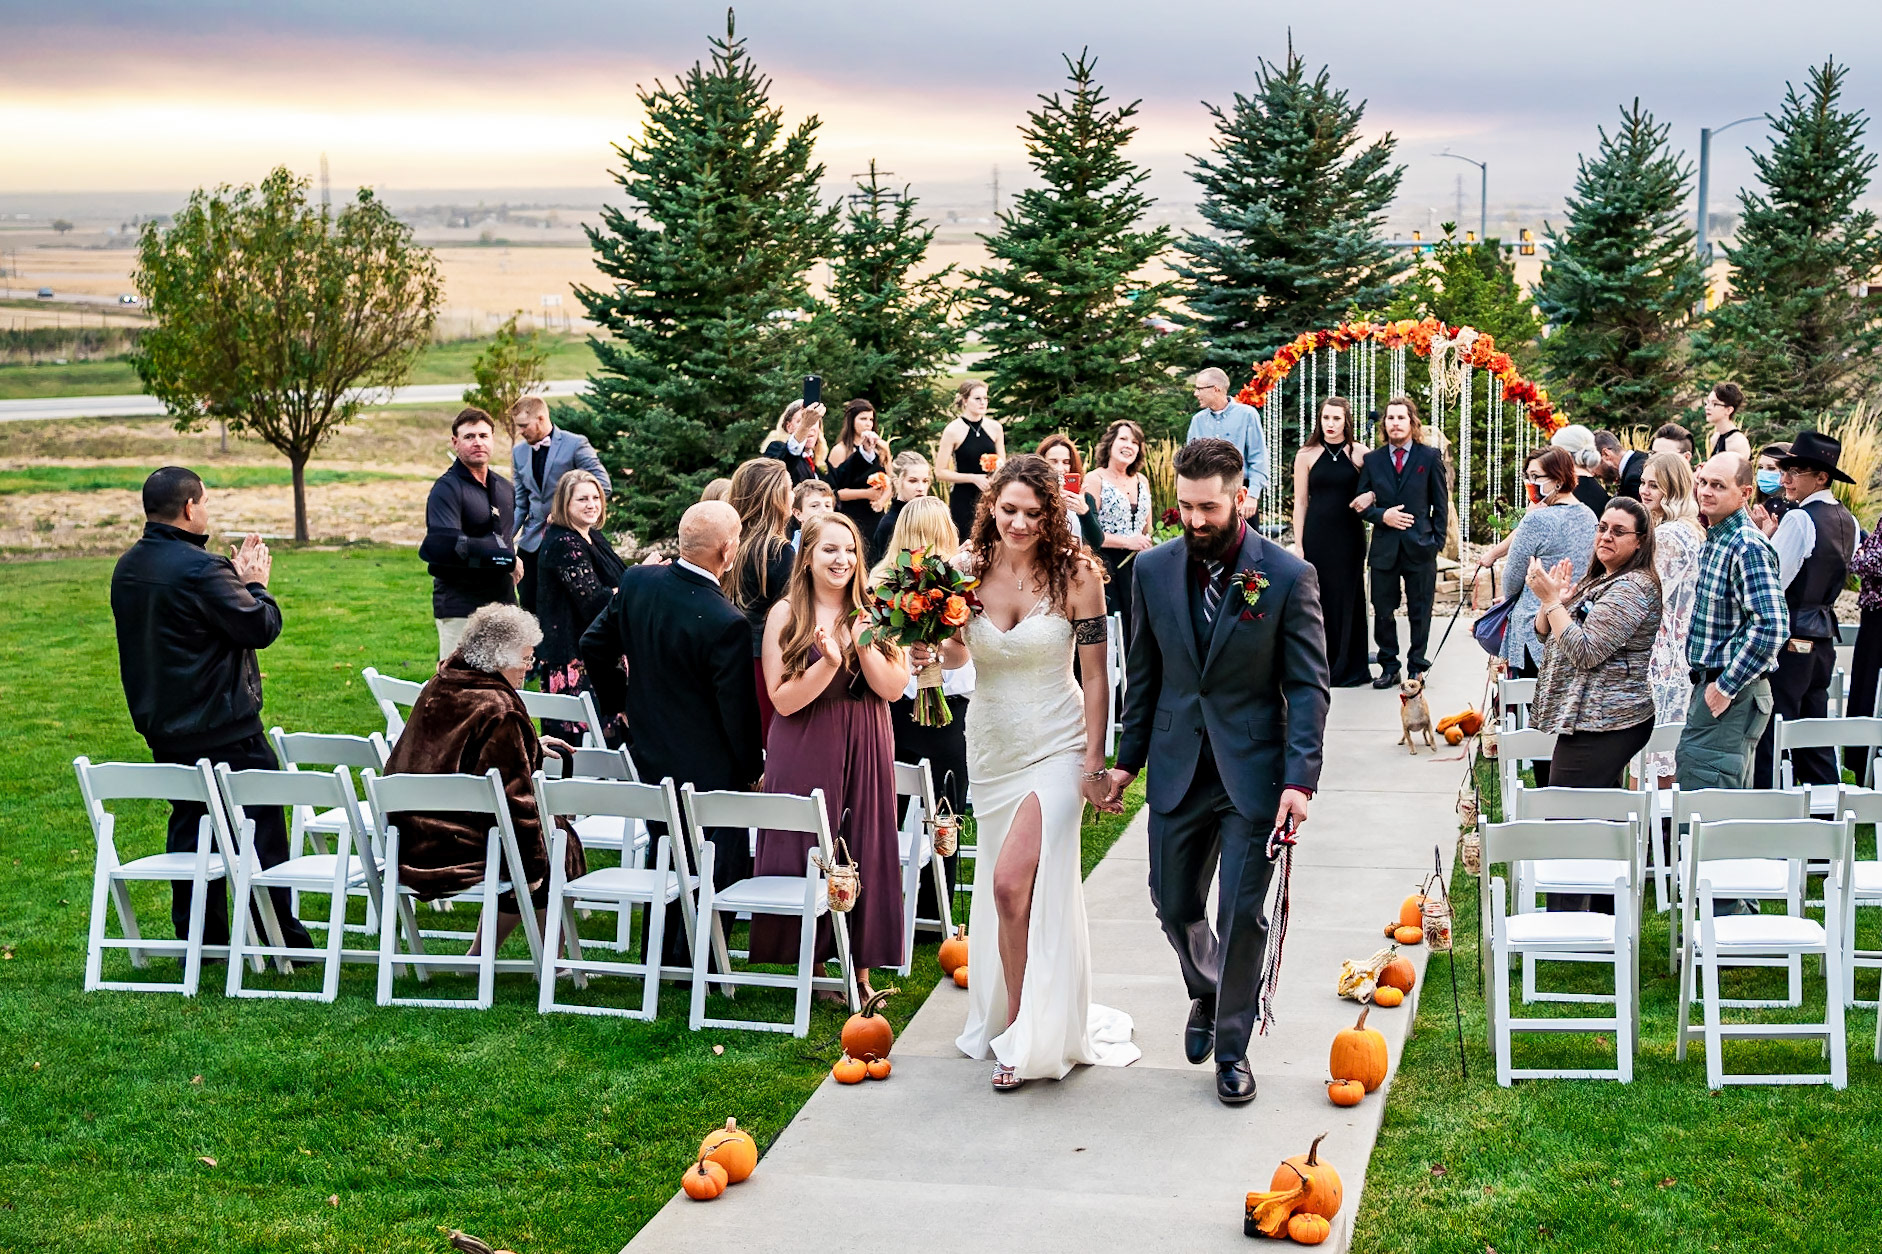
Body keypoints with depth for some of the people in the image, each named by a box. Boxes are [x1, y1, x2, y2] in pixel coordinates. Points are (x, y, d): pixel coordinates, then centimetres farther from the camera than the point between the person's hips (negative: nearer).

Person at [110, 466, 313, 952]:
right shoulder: (201, 570, -21)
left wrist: (235, 579, 13)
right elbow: (262, 626, -16)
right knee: (261, 826, 1)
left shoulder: (128, 567, 7)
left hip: (162, 727, 8)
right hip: (223, 728, -8)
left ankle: (200, 939, 19)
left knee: (188, 827, 15)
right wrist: (255, 584, 2)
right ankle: (280, 938, 5)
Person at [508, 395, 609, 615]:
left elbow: (601, 487, -9)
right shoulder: (519, 452, 10)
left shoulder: (575, 444, -8)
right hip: (532, 541, 5)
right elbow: (520, 502, 13)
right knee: (528, 604, 1)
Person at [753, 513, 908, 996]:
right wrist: (829, 662, -21)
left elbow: (895, 688, -2)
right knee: (807, 857, 1)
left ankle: (862, 972, 12)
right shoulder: (786, 615, -3)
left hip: (865, 751, 2)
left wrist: (863, 645, -16)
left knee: (865, 854, 3)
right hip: (805, 753, -2)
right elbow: (783, 700, -9)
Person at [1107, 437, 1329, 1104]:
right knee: (1174, 904, 13)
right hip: (1178, 767, 4)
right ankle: (1207, 993, 44)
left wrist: (1300, 778, -17)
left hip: (1253, 768, -3)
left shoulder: (1287, 575, -10)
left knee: (1241, 913, -1)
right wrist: (1128, 757, 9)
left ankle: (1232, 1047, 16)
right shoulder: (1153, 570, 0)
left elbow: (1307, 686, -9)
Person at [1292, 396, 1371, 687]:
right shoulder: (1307, 455, 3)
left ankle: (1349, 666, 13)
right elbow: (1300, 502, 3)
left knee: (1348, 598, 3)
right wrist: (1298, 544, -3)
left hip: (1349, 535, 0)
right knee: (1319, 597, 0)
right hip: (1317, 536, 0)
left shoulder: (1360, 453, 4)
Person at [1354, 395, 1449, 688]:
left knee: (1419, 611, 3)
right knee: (1382, 611, 4)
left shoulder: (1430, 457, 3)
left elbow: (1441, 504, 4)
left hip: (1420, 546, -2)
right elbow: (1361, 504, 9)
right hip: (1384, 547, 2)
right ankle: (1389, 667, 14)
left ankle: (1417, 667, 13)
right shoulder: (1372, 460, 9)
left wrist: (1436, 541, -3)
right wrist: (1382, 515, -10)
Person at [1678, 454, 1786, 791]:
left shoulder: (1747, 546, -18)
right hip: (1710, 684, 10)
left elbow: (1772, 625, -27)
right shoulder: (1714, 540, 13)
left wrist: (1726, 687, -22)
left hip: (1732, 692, -10)